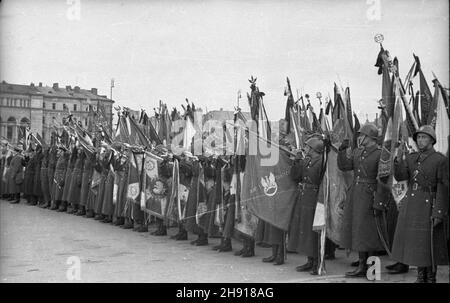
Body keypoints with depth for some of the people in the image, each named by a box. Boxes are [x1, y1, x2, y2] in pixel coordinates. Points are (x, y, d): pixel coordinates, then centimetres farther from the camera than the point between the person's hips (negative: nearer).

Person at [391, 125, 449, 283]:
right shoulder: (411, 158, 9)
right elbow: (400, 176, -4)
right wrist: (399, 159, -22)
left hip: (429, 206, -6)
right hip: (411, 205, 6)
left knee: (429, 244, -1)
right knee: (415, 243, 11)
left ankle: (431, 278, 12)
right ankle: (421, 276, 23)